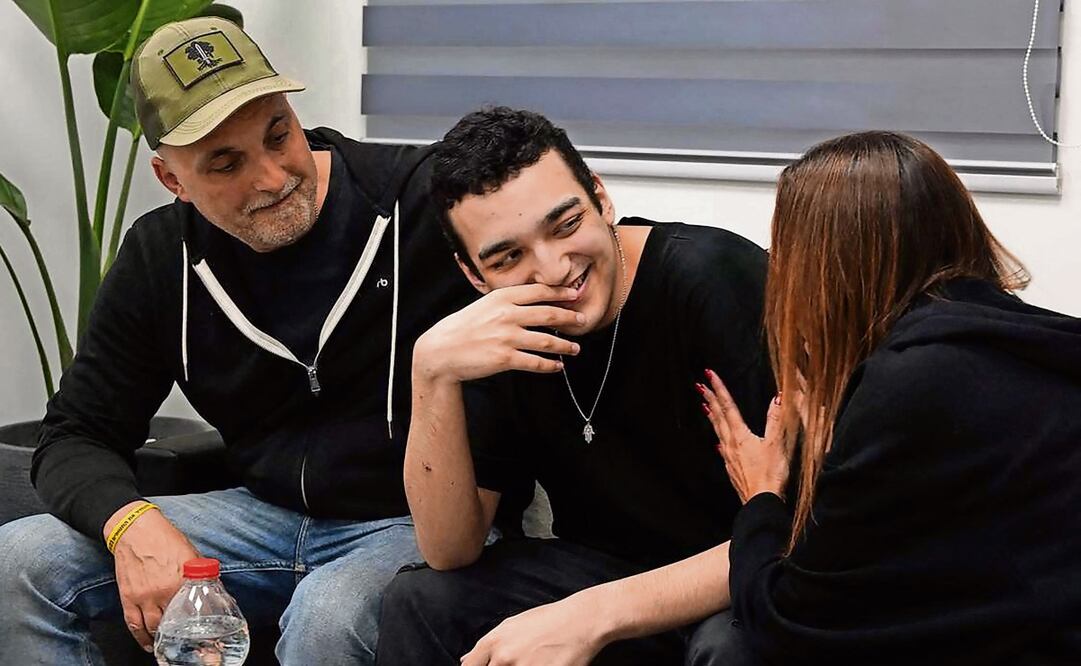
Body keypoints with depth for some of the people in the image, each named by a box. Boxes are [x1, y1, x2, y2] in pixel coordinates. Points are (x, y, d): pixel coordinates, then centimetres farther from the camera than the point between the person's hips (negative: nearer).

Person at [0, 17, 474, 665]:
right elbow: (76, 435, 6)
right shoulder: (162, 258, 2)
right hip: (266, 514, 5)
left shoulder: (423, 197, -14)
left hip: (419, 522, -4)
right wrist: (132, 522, -17)